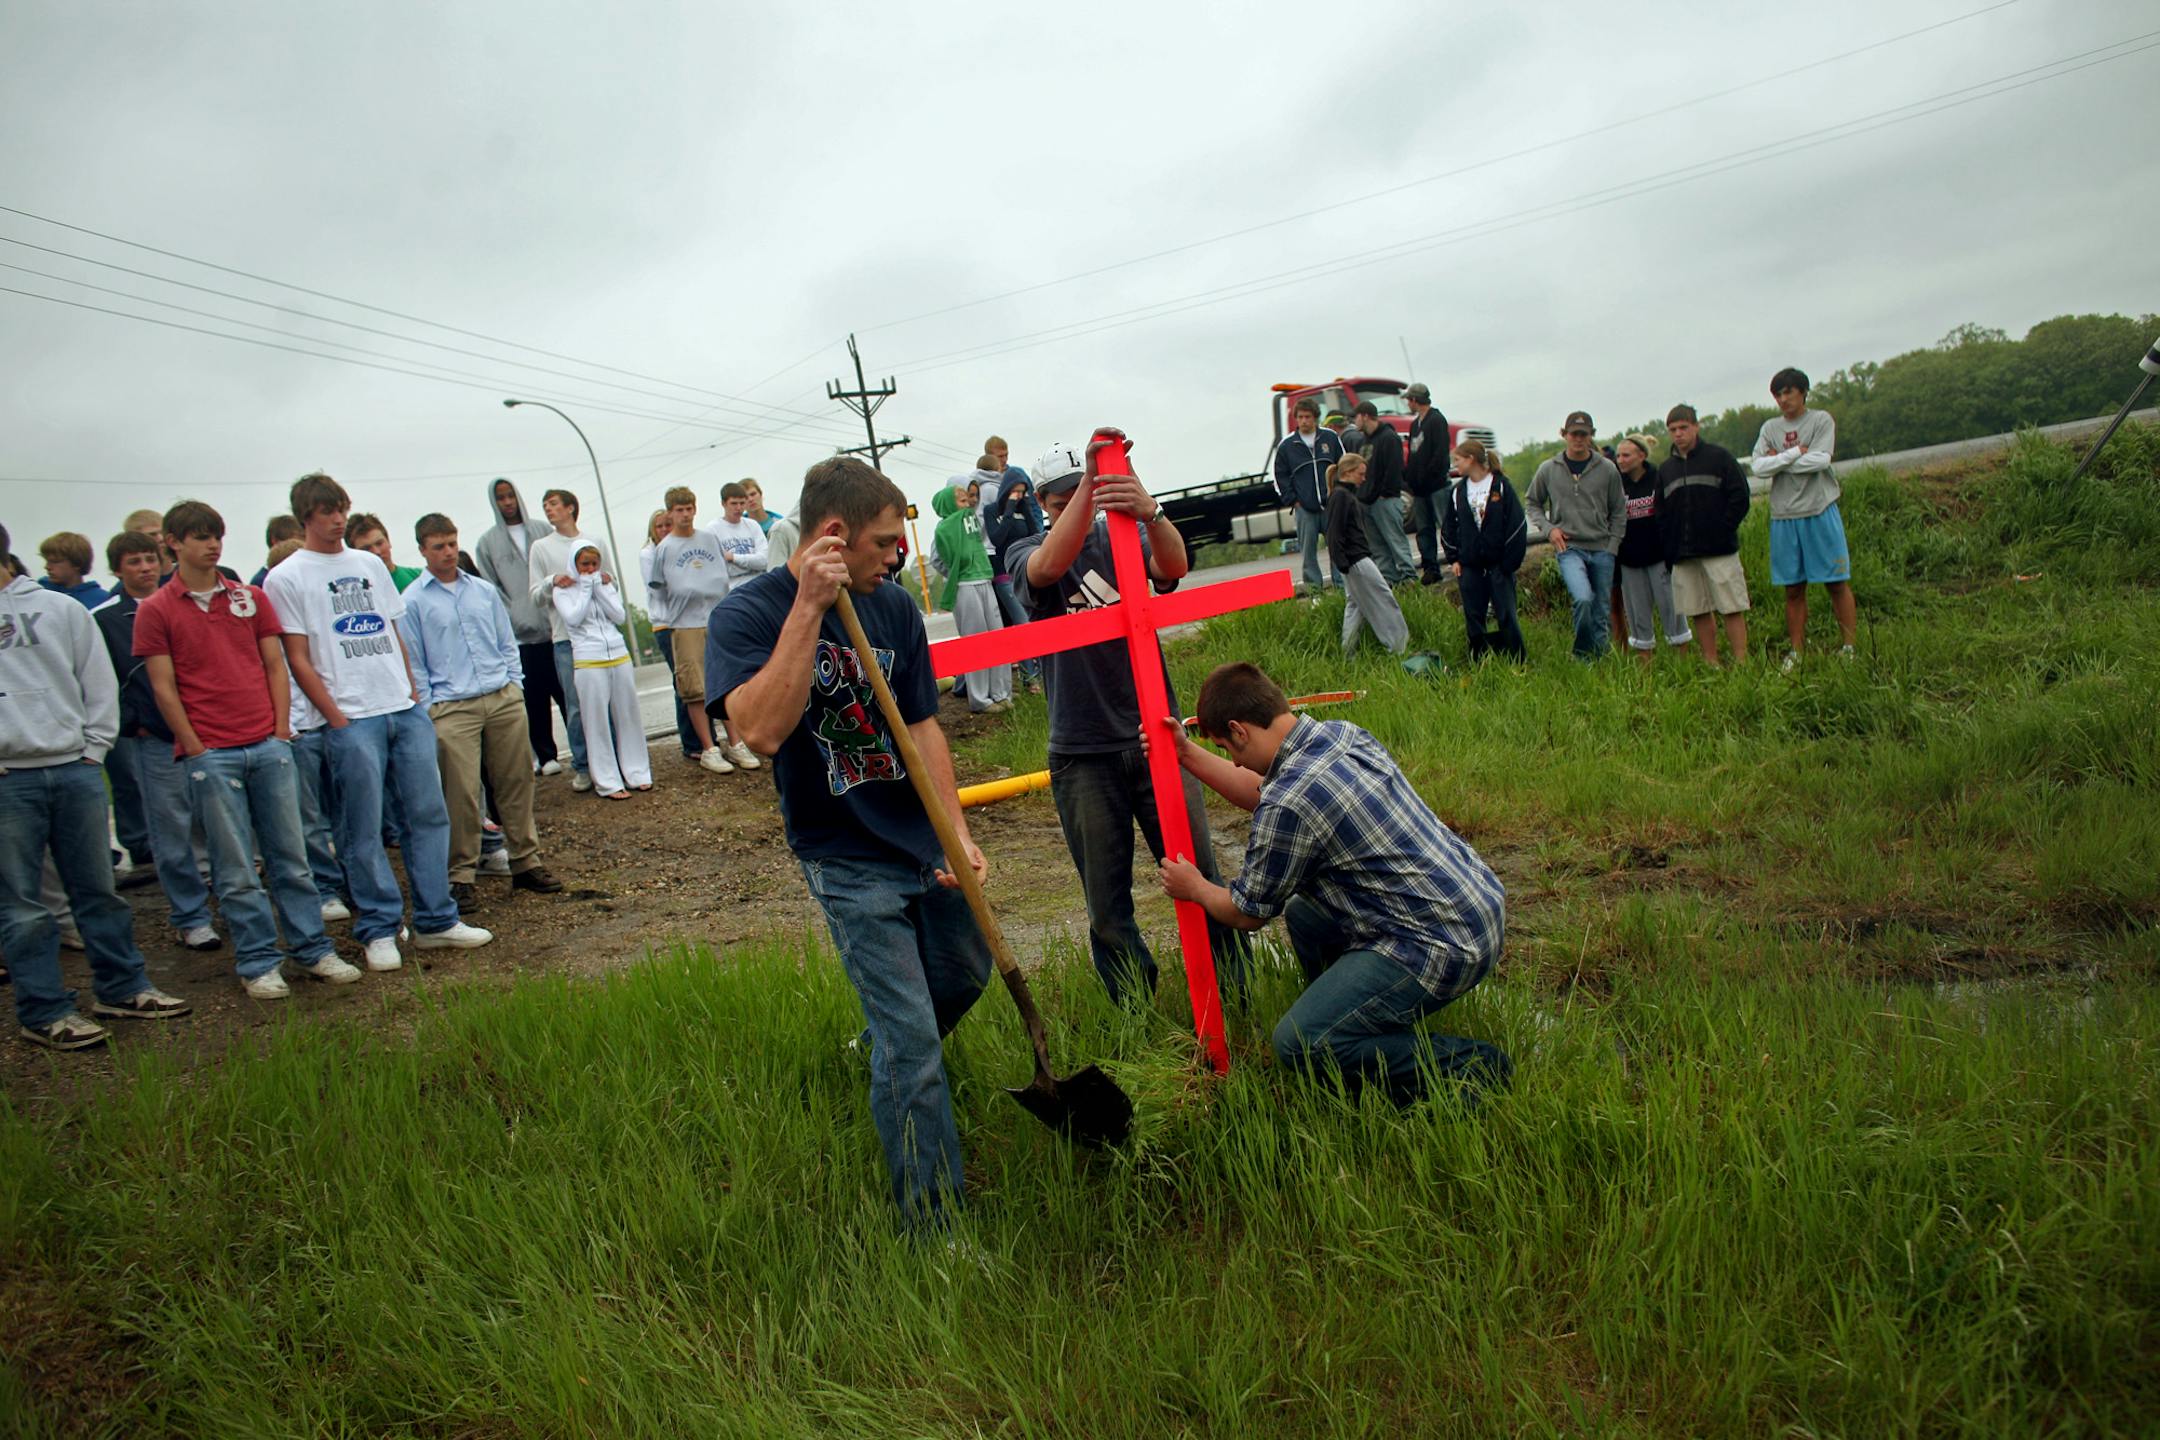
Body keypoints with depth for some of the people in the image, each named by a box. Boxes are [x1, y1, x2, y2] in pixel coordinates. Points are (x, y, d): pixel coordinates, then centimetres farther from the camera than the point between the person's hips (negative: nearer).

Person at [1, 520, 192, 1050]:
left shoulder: (61, 609, 7)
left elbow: (99, 682, 8)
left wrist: (94, 748, 1)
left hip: (75, 770, 2)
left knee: (98, 887, 11)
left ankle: (122, 987, 21)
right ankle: (44, 1012, 12)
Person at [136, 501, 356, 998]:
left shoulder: (250, 598, 10)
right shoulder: (155, 611, 1)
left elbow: (275, 667, 11)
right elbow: (164, 689, -2)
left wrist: (282, 730, 2)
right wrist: (197, 750, -6)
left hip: (268, 745, 3)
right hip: (209, 754, -3)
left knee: (290, 854, 8)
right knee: (235, 867, 2)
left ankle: (312, 948, 16)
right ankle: (257, 962, 12)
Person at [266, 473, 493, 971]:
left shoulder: (370, 564, 16)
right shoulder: (286, 579, 0)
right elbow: (297, 659, -3)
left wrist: (414, 691, 11)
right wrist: (336, 719, -8)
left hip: (406, 710, 5)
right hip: (350, 720, -5)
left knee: (429, 813, 5)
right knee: (363, 831, -1)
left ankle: (435, 921, 14)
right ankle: (379, 929, 11)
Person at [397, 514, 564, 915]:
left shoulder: (485, 591, 12)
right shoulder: (412, 602, 0)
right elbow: (413, 664, 0)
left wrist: (515, 687, 8)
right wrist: (429, 713, -4)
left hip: (504, 700, 4)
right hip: (452, 709, -4)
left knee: (516, 783, 8)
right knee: (462, 794, -4)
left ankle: (526, 863, 20)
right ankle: (462, 876, 8)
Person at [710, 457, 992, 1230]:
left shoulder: (893, 607, -1)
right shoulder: (747, 614, -15)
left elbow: (922, 727, 1)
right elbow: (762, 729, -31)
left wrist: (958, 833, -8)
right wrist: (809, 607, -33)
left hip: (926, 842, 6)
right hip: (850, 863, -6)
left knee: (966, 974, 22)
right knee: (911, 1040, -5)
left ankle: (891, 1061, 53)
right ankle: (934, 1223, 11)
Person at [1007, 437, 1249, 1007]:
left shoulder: (1124, 535, 7)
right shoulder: (1026, 555, 5)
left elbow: (1174, 565, -17)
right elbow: (1052, 565, -21)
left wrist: (1151, 512, -39)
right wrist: (1090, 477, -32)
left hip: (1154, 734, 1)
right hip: (1082, 755, 0)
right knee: (1107, 906, 4)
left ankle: (1237, 1001, 14)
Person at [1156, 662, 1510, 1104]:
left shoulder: (1288, 805, -21)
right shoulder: (1343, 733, 5)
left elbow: (1248, 914, -4)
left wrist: (1196, 888, 16)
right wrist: (1188, 754, 26)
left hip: (1443, 947, -10)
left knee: (1298, 1044, -8)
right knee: (1302, 914, 24)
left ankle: (1468, 1067, -4)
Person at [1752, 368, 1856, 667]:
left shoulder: (1821, 420, 1)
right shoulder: (1770, 428, 10)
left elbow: (1820, 460, -14)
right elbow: (1759, 468, -4)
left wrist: (1778, 461, -6)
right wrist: (1796, 452, -11)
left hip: (1820, 511, -3)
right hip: (1783, 516, 3)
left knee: (1837, 583, -1)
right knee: (1793, 589, 6)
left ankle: (1850, 647, 4)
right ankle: (1797, 652, 11)